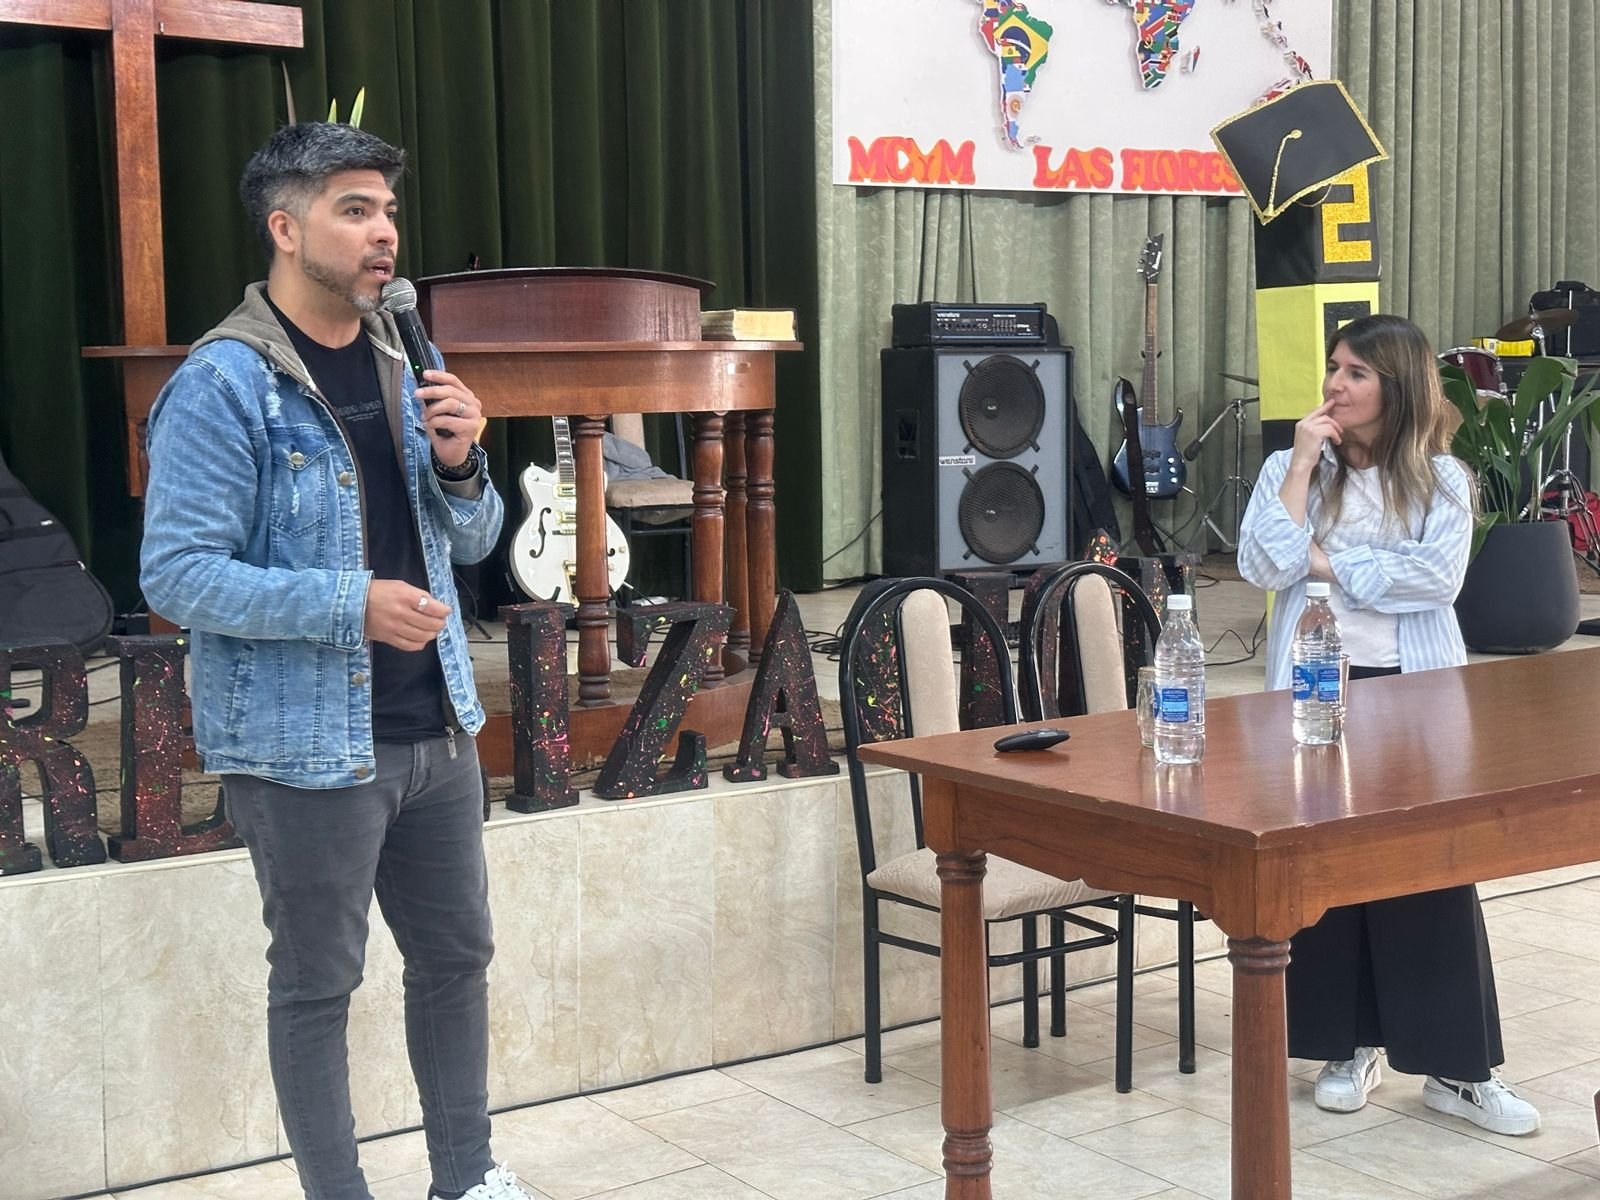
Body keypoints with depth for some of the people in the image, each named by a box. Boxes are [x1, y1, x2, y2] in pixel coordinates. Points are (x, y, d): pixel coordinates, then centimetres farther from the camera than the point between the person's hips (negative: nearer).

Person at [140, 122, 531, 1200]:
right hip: (307, 748, -7)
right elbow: (177, 574, -17)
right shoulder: (223, 384, -13)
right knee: (318, 986, 6)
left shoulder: (398, 364, 10)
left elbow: (470, 544, 14)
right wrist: (350, 604, -25)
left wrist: (459, 465, -7)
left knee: (457, 954, 16)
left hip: (436, 730, 7)